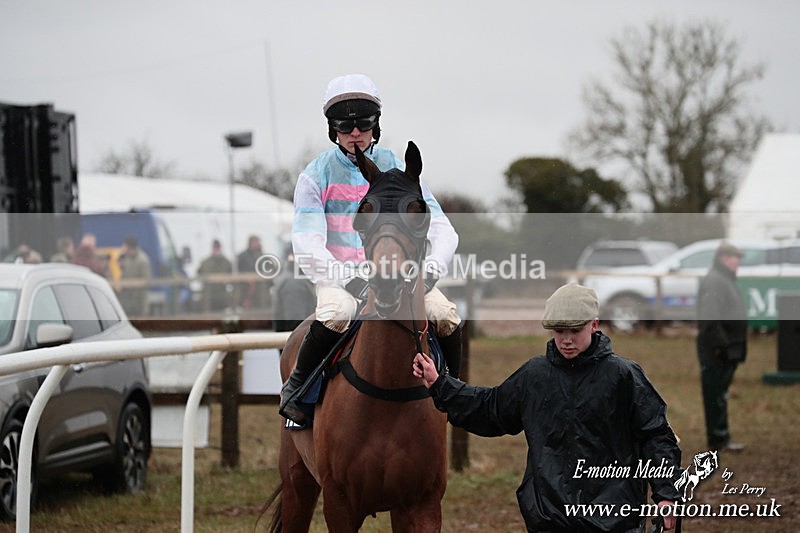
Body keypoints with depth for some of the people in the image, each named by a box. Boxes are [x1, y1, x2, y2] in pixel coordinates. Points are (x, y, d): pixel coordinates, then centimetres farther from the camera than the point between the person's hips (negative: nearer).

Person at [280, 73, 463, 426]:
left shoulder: (397, 170, 3)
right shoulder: (317, 176, -4)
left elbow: (442, 230, -3)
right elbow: (307, 245, -16)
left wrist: (432, 267, -25)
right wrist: (349, 279, -32)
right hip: (337, 275, -3)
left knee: (445, 316, -21)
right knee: (337, 313, -37)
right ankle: (296, 387, -14)